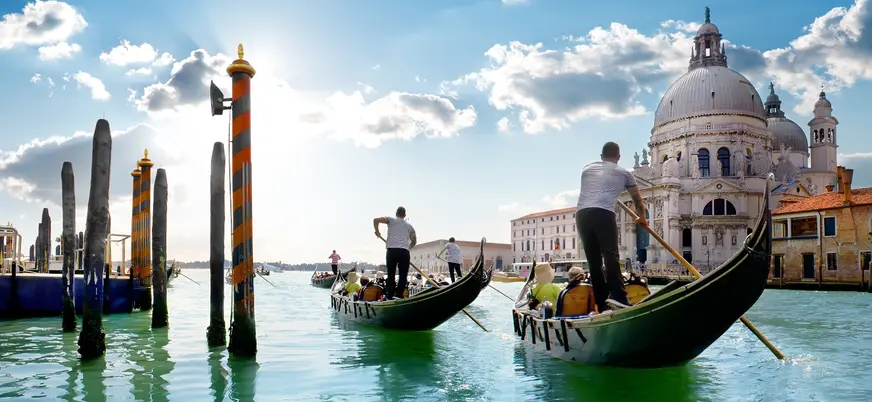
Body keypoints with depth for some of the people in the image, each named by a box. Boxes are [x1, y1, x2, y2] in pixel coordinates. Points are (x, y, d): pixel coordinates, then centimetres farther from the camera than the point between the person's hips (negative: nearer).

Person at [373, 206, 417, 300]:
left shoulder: (391, 220, 12)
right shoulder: (409, 226, 21)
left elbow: (376, 220, -1)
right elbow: (414, 241, 24)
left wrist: (377, 231, 13)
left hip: (391, 250, 0)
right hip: (404, 252, 1)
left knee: (391, 274, 8)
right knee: (403, 275, 5)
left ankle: (389, 296, 6)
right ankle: (400, 296, -1)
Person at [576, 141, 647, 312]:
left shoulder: (587, 169, 28)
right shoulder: (624, 173, 20)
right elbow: (638, 200, 32)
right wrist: (642, 218, 50)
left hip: (582, 214, 4)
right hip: (603, 214, -3)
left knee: (593, 260, 7)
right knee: (610, 254, -8)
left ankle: (602, 303, 7)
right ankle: (618, 296, -24)